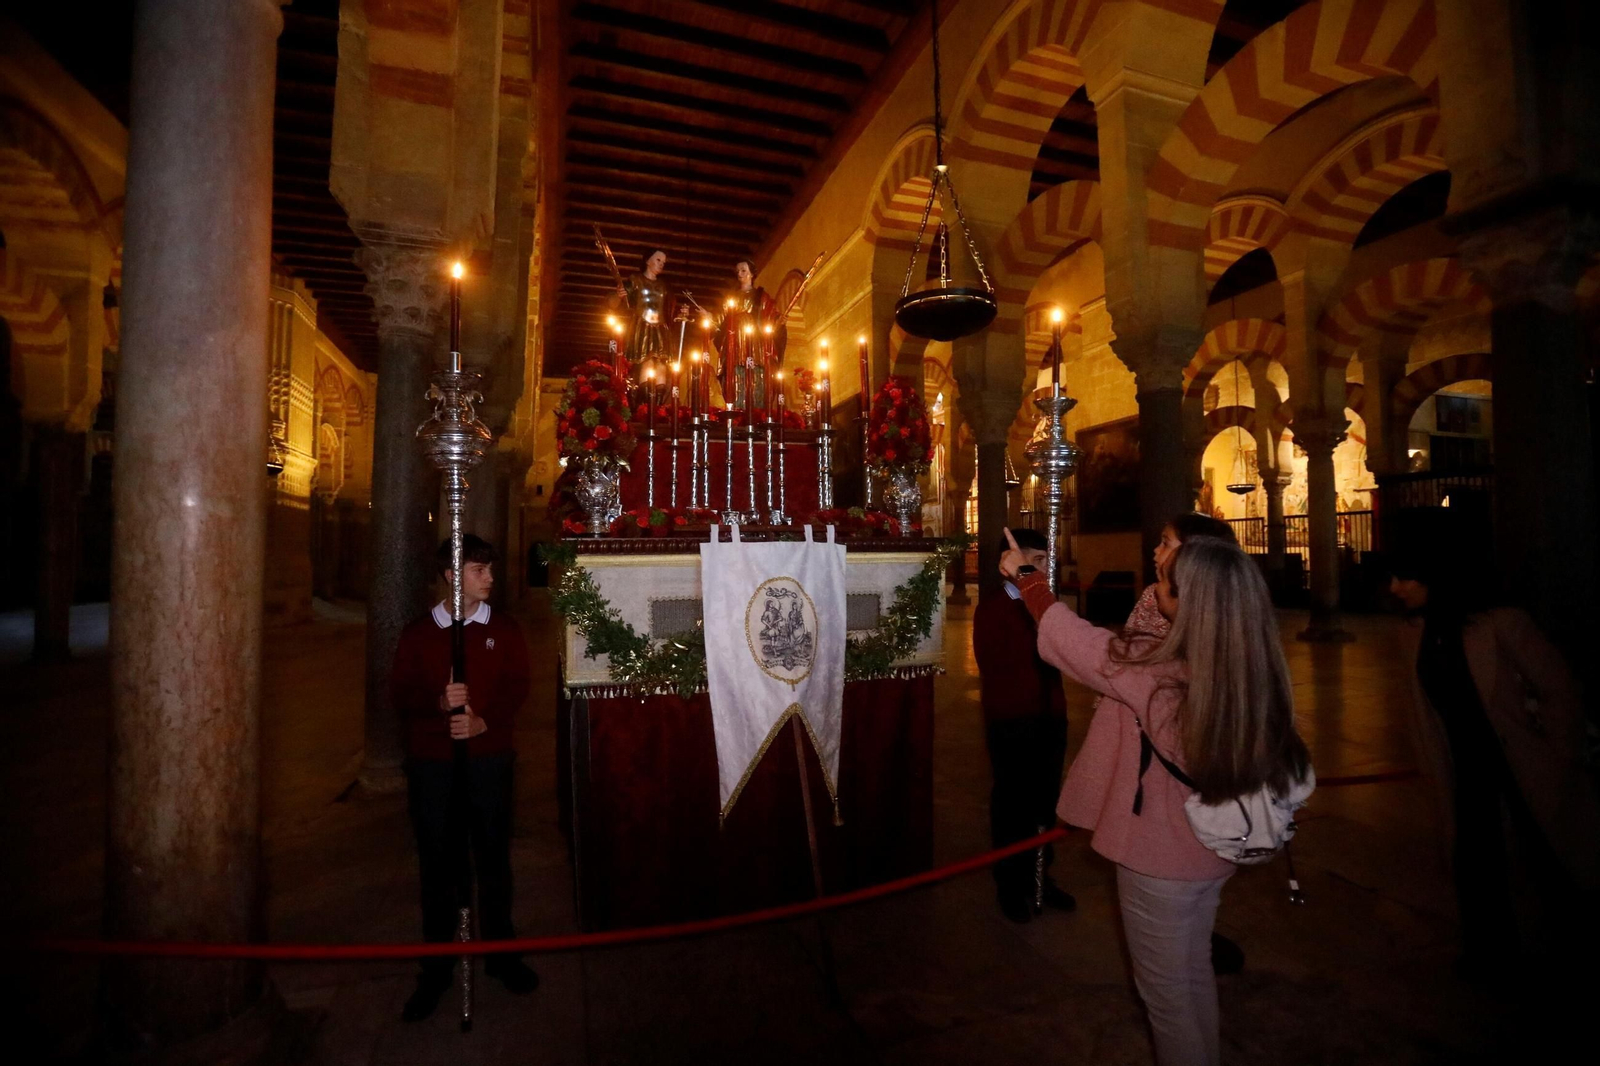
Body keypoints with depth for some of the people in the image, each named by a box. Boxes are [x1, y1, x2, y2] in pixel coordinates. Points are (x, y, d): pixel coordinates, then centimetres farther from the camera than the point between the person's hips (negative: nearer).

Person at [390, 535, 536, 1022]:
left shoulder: (504, 630, 4)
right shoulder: (417, 633, 5)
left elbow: (517, 686, -3)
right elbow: (400, 691, 0)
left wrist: (484, 721, -19)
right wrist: (439, 702, -19)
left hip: (489, 758, 0)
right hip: (430, 761, 0)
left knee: (493, 855, 9)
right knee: (437, 862, 8)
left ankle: (500, 953, 27)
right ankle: (437, 967, 24)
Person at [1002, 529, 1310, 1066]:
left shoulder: (1154, 673, -32)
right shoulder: (1258, 676, -13)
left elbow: (1068, 638, -19)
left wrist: (1025, 576, -3)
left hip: (1158, 860, -6)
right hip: (1212, 853, 6)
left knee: (1165, 989, 18)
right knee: (1194, 975, 29)